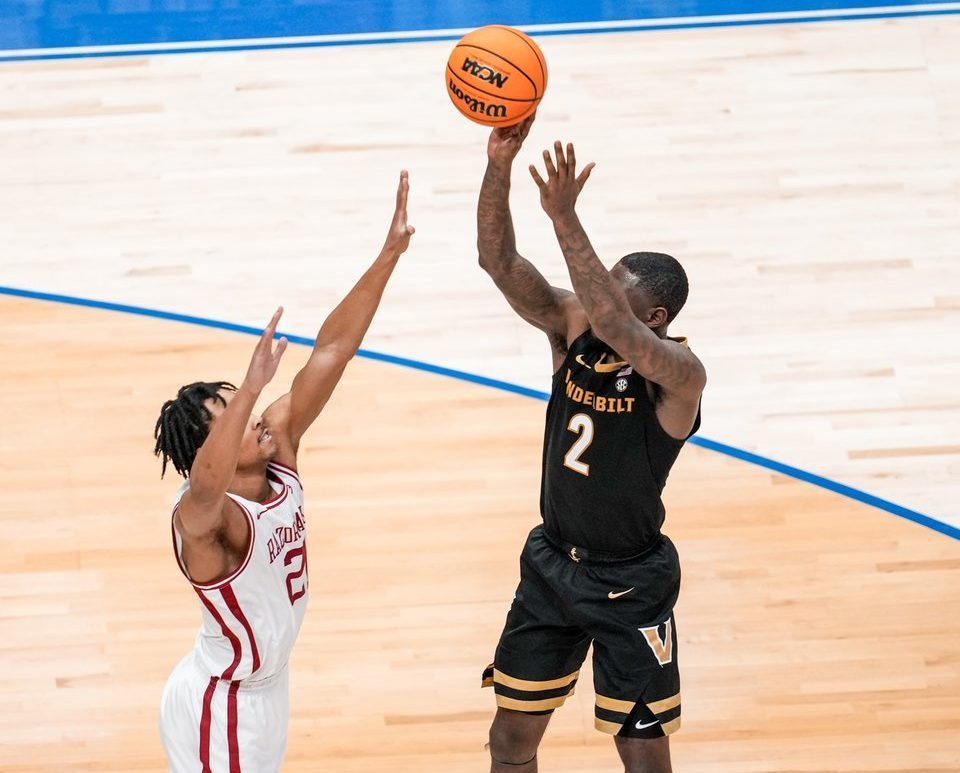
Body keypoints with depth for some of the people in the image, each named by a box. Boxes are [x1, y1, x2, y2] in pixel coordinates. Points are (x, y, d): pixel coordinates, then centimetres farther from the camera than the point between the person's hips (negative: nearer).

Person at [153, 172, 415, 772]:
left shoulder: (280, 447, -8)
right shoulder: (203, 518, -28)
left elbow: (332, 351, -12)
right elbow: (206, 485, -55)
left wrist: (389, 255, -18)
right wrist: (252, 387, -66)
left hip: (264, 689, 8)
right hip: (220, 706, -8)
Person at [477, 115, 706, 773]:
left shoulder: (678, 374, -23)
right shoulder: (574, 327, -7)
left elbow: (614, 325, -44)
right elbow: (498, 260, -17)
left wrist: (565, 218, -48)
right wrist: (499, 166, -32)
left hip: (631, 585, -6)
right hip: (553, 564, 6)